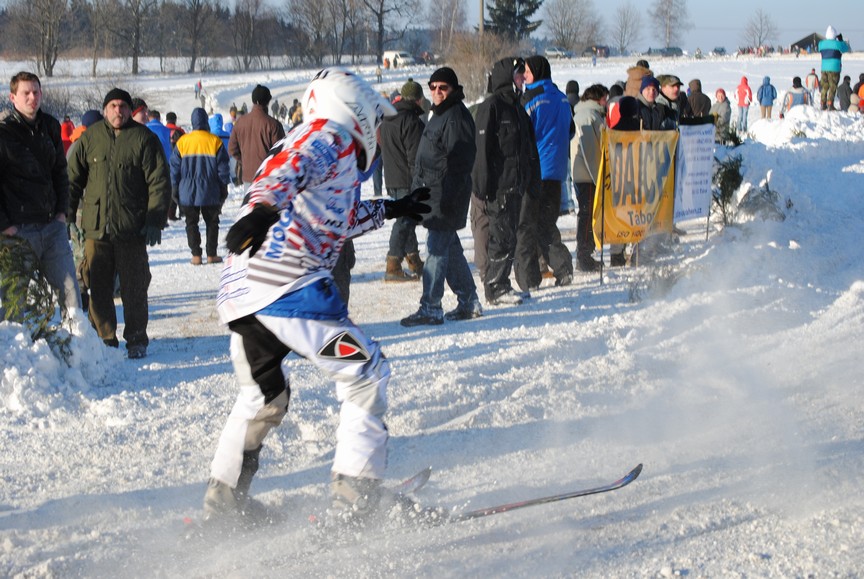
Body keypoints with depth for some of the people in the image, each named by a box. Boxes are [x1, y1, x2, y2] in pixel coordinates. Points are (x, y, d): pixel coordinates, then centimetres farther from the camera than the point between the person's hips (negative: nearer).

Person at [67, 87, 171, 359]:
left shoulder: (144, 138, 0)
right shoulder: (90, 137, 8)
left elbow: (159, 182, -2)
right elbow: (73, 178, 13)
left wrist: (155, 222, -9)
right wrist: (67, 215, 6)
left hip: (132, 228, -2)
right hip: (95, 226, 3)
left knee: (133, 287, 2)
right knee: (98, 286, 4)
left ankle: (136, 340, 13)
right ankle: (104, 339, 15)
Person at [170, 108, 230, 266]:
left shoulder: (182, 142, -3)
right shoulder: (215, 142, -5)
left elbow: (175, 168, 1)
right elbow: (222, 169, -2)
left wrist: (174, 188, 10)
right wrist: (224, 189, 8)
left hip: (187, 193, 1)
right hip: (210, 193, 0)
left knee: (191, 223, 8)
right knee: (212, 223, 11)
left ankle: (196, 255, 2)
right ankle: (211, 254, 7)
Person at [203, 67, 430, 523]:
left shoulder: (312, 143, 30)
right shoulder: (329, 139, 1)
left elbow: (341, 216, 46)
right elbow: (290, 169, -22)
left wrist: (391, 210, 59)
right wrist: (264, 207, -41)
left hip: (239, 291, 10)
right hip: (289, 285, -10)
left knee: (262, 398, 26)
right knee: (366, 371, -1)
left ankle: (224, 498, 31)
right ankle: (356, 494, -8)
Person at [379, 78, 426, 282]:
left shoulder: (386, 120, 12)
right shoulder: (412, 121, -17)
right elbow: (416, 157, -19)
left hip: (392, 179, 9)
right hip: (408, 180, -9)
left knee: (406, 219, 18)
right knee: (405, 221, -7)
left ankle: (414, 262, 26)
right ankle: (393, 267, -10)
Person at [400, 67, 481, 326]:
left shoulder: (457, 116, -14)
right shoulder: (440, 114, 18)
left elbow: (460, 161, -20)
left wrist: (447, 197, -24)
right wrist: (420, 189, 23)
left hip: (447, 193, -10)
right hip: (434, 193, 10)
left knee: (437, 249, -10)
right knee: (450, 247, 15)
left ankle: (430, 309, -9)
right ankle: (468, 301, 23)